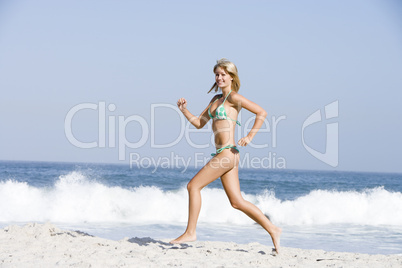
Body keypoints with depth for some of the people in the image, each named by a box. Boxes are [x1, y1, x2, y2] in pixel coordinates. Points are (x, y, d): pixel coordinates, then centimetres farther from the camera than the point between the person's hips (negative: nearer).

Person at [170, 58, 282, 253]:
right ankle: (272, 230, 11)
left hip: (227, 153, -9)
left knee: (193, 186, -6)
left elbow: (261, 112, -9)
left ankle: (190, 232, 1)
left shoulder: (234, 97, -5)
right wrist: (184, 110, 7)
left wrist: (250, 137, -13)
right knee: (237, 202, 7)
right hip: (224, 156, 9)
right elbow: (199, 123, 22)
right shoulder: (216, 99, 20)